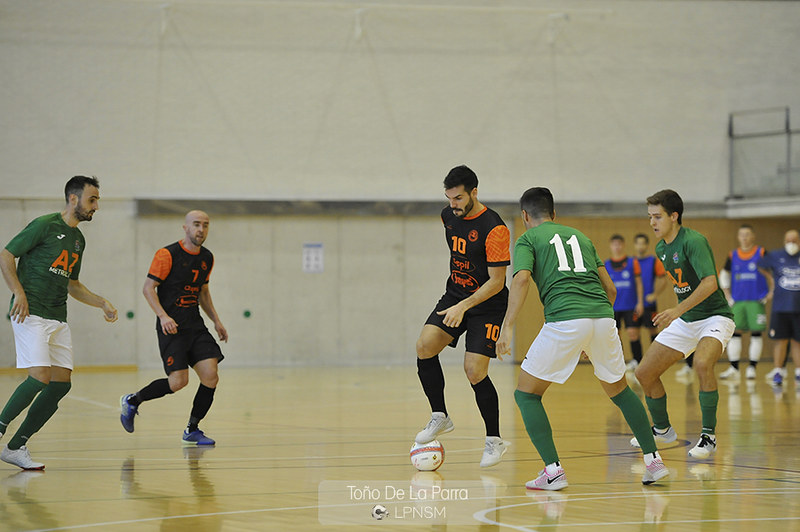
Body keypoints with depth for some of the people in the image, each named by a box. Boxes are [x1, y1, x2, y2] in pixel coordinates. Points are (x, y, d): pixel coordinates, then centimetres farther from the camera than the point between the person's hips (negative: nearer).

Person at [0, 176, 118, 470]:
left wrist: (102, 302, 17)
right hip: (30, 313, -8)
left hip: (58, 319, 8)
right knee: (40, 377, -21)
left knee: (61, 384, -1)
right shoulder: (44, 225, -6)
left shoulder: (78, 239, 18)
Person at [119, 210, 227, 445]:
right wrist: (163, 316, -21)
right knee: (179, 381, -15)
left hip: (195, 325, 6)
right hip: (172, 327, -6)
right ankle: (132, 401, 9)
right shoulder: (168, 254, -9)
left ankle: (192, 430, 7)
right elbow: (148, 288, -9)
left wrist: (216, 320, 19)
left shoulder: (207, 258, 12)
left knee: (211, 376, -8)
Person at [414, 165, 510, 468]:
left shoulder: (494, 229, -22)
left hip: (488, 304, -6)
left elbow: (497, 281, -21)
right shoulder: (448, 216, 1)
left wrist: (463, 306, -28)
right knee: (425, 346, -15)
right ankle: (440, 417, 1)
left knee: (474, 371, -13)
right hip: (455, 295, 6)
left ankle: (495, 440, 5)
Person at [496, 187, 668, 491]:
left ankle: (553, 470, -3)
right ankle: (653, 460, 22)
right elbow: (609, 288, 25)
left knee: (526, 394, 9)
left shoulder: (527, 239, 14)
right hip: (603, 317, 5)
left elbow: (521, 280, -6)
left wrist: (507, 327, -10)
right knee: (619, 390, 27)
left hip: (564, 319, -5)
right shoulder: (579, 236, 29)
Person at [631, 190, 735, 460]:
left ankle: (709, 436, -22)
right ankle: (662, 429, 26)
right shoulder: (661, 248, 6)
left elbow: (710, 283, -32)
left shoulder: (693, 241, -21)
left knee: (702, 364, -36)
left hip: (714, 316, -8)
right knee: (644, 373, 4)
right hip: (685, 320, 8)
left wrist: (678, 310, -38)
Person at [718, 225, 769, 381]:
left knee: (756, 333, -3)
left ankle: (752, 368, 3)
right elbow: (724, 274, 21)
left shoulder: (761, 253, -1)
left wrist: (770, 293, -3)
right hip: (737, 302, 3)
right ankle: (733, 369, -1)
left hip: (756, 301, -3)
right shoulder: (733, 255, 9)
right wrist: (727, 296, 13)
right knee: (734, 333, -3)